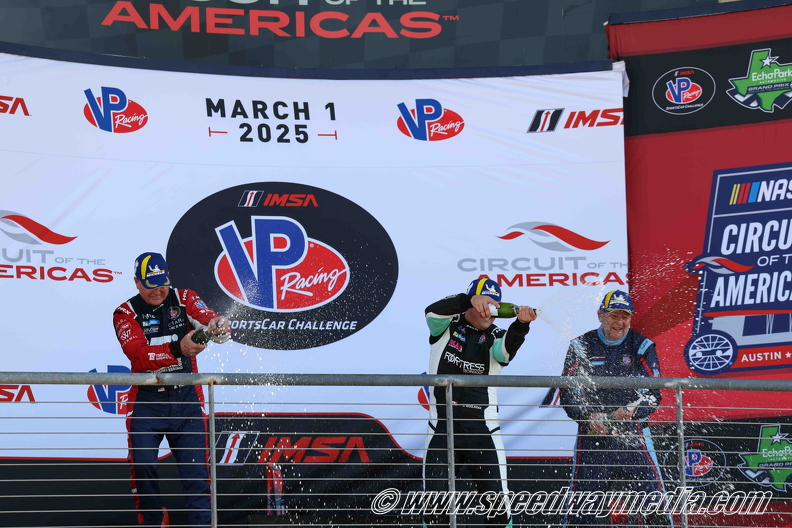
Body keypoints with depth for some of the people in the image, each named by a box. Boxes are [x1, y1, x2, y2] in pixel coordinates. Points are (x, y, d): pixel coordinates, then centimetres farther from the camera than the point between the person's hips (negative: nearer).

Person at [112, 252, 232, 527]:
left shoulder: (184, 299, 2)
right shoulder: (125, 313, -3)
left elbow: (206, 317, -19)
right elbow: (138, 354, -21)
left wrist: (217, 324, -45)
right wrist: (177, 349, -38)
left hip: (186, 397, 1)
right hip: (146, 401, 0)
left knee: (196, 467, -3)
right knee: (142, 464, -6)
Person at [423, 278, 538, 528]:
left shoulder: (495, 337, 2)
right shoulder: (446, 326, 3)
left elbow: (507, 347, -22)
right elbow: (432, 312, -20)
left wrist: (522, 323, -43)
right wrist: (470, 300, -36)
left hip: (482, 427, 0)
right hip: (442, 425, 0)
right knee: (435, 496, 1)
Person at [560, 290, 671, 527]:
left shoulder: (642, 347, 5)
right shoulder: (581, 347, 4)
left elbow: (653, 393, -1)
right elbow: (568, 393, 1)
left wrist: (632, 409, -21)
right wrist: (589, 417, -16)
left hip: (633, 433, 0)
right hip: (592, 432, 0)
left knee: (652, 495, -5)